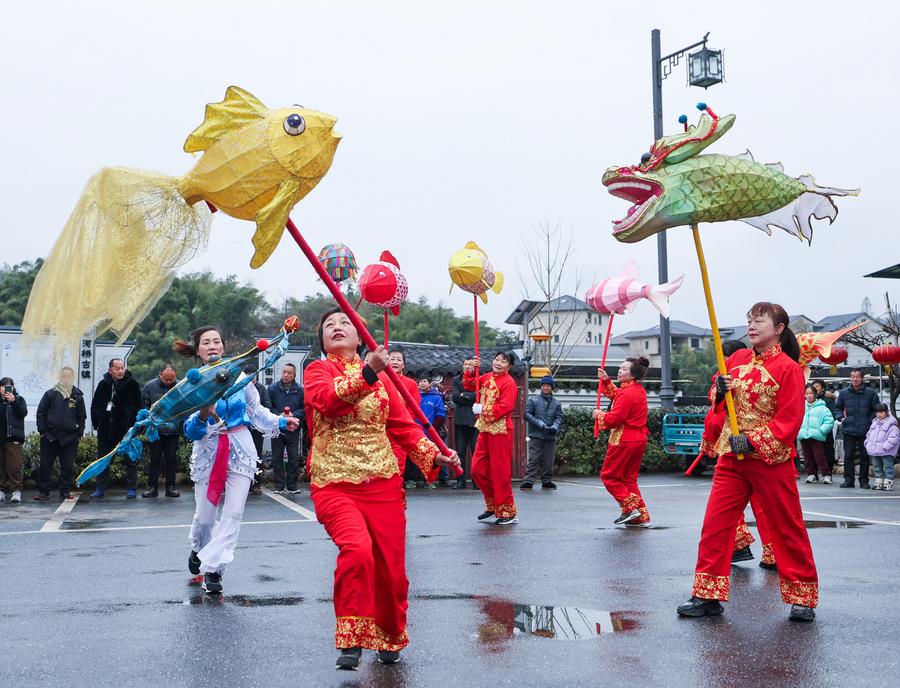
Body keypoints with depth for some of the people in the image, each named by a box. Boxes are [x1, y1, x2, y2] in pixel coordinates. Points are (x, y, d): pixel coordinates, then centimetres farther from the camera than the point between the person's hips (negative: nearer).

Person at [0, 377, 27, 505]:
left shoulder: (19, 400, 10)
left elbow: (23, 413, -7)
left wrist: (13, 401, -16)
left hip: (13, 438, -2)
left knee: (14, 466, -9)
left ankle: (16, 491, -6)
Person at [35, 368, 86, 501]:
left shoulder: (78, 396, 5)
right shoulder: (50, 394, 2)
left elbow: (82, 417, 10)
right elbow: (41, 413, 4)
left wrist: (78, 433, 2)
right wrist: (42, 431, -2)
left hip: (69, 439, 1)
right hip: (50, 437, 0)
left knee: (67, 466, 3)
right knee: (45, 465, 2)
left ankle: (65, 491, 13)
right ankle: (43, 492, 10)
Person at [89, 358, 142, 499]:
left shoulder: (132, 384, -4)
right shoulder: (103, 384, 4)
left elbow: (138, 406, -2)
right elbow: (95, 405, 13)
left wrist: (135, 426, -7)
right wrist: (96, 423, 6)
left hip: (127, 429, -3)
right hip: (106, 429, 3)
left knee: (130, 460, 3)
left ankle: (132, 488, 10)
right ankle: (100, 488, 15)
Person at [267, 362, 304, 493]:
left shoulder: (300, 390, 2)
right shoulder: (273, 388, 2)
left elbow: (305, 409, 1)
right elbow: (268, 407, -1)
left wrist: (294, 415, -15)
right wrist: (278, 415, -15)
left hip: (293, 429, 0)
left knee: (294, 458, 2)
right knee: (277, 458, 4)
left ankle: (292, 485, 11)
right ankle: (279, 486, 10)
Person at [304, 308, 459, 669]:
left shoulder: (381, 377, 13)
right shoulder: (317, 370, 3)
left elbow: (403, 426, 11)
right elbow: (327, 399, -20)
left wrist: (434, 454, -2)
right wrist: (366, 373, -31)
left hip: (383, 483, 4)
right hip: (335, 485, -3)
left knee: (391, 566, 3)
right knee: (356, 549, -26)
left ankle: (389, 639, 28)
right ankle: (351, 639, -12)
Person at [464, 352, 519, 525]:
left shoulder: (508, 382, -12)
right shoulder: (487, 377, 11)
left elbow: (506, 407, -21)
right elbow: (469, 386, 22)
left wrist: (483, 410, -16)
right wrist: (471, 371, 6)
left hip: (500, 431, -8)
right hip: (485, 429, 8)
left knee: (500, 472, -4)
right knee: (478, 469, 10)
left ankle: (508, 513, 6)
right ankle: (493, 506, 24)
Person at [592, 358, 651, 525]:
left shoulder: (628, 394, -20)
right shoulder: (639, 390, 11)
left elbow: (614, 418, -22)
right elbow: (616, 395, 28)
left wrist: (599, 415, -4)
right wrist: (606, 380, 17)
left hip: (624, 441, -10)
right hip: (639, 440, 10)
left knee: (609, 475, 2)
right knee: (628, 478, 16)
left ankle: (630, 508, -6)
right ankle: (641, 517, 14)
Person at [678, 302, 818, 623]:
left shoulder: (788, 368, -9)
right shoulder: (737, 359, 8)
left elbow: (790, 419, -12)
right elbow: (718, 400, 19)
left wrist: (754, 441, -21)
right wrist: (720, 391, -5)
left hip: (772, 461, -5)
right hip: (732, 457, 5)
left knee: (788, 528, 5)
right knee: (715, 523, 1)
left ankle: (803, 598, 19)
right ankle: (707, 596, 9)